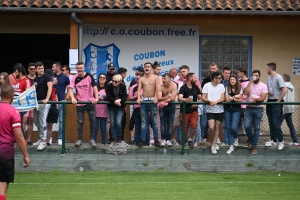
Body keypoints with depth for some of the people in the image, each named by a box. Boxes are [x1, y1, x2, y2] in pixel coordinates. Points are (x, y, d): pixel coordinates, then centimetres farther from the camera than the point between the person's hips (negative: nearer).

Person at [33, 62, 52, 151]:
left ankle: (43, 141, -11)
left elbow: (50, 87, -15)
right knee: (37, 122, 10)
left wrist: (47, 99, -27)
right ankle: (41, 138, 20)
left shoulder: (47, 76, -5)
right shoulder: (35, 79, 16)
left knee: (42, 122, -12)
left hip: (44, 102, -7)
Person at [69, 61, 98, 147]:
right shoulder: (74, 78, -6)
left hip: (90, 102, -1)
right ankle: (79, 139, 13)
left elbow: (94, 87, -15)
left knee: (92, 120, -1)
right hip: (79, 103, 1)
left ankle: (92, 139, 10)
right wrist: (73, 98, -33)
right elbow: (70, 89, -14)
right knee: (80, 121, 5)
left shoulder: (89, 76, -8)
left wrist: (96, 98, -28)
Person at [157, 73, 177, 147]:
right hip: (162, 106, 1)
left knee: (170, 123, 0)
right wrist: (166, 97, -36)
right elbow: (159, 98, -20)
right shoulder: (160, 86, -11)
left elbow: (173, 98, -21)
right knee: (163, 123, -2)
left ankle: (168, 140, 3)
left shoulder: (174, 85, -14)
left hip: (171, 105, -1)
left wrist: (164, 101, -29)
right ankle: (163, 139, 1)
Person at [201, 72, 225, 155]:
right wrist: (210, 101, -25)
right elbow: (203, 98, -6)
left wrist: (216, 101, -21)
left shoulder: (221, 86, 4)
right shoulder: (207, 85, -4)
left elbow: (222, 98, -2)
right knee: (211, 127, -15)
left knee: (217, 128, 6)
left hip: (219, 110, 3)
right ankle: (211, 141, 11)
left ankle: (213, 145, 16)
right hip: (210, 110, -3)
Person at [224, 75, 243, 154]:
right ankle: (231, 146, 7)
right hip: (227, 109, 2)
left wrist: (232, 98, -11)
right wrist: (235, 97, -11)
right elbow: (226, 99, -4)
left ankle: (235, 138, 20)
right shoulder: (227, 88, 3)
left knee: (233, 127, -15)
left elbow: (240, 99, -4)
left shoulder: (240, 88, 1)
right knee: (228, 128, 1)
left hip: (236, 110, -2)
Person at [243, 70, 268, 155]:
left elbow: (262, 98, -7)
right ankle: (250, 139, 20)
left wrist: (256, 99, -28)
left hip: (258, 109, -1)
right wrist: (250, 82, -12)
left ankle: (254, 146, 8)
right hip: (249, 108, 1)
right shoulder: (249, 84, 7)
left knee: (257, 128, 1)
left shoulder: (263, 86, 2)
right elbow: (246, 93, -12)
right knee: (247, 126, -9)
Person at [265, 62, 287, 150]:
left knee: (276, 123, -10)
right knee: (271, 123, 11)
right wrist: (268, 92, -1)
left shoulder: (278, 77, -12)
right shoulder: (269, 79, 12)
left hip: (276, 102, -8)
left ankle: (281, 141, -1)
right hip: (269, 102, 8)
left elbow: (284, 90, -17)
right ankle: (273, 140, 19)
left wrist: (278, 101, -15)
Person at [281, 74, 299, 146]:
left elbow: (284, 98, -18)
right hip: (291, 109, 9)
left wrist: (282, 109, -20)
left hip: (285, 109, -9)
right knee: (291, 125, 11)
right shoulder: (292, 87, 15)